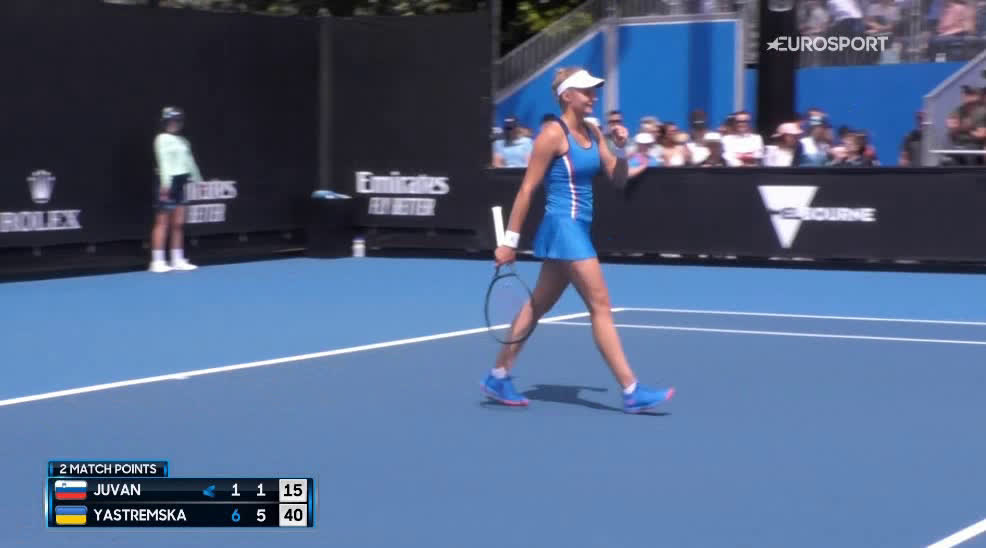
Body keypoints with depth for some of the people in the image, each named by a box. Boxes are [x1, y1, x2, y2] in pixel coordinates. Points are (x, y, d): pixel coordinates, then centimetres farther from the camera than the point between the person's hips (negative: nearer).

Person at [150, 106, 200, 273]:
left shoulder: (182, 141, 15)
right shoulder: (162, 139, -7)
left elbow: (189, 161, 20)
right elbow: (164, 162, -15)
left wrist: (197, 180, 20)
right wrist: (165, 184, -21)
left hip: (180, 183, 7)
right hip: (168, 183, -7)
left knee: (178, 223, 8)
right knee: (162, 223, -5)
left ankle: (178, 260, 13)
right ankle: (157, 261, -2)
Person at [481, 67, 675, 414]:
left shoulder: (592, 132, 11)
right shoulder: (553, 133, -12)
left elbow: (618, 180, 14)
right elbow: (527, 189, -12)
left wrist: (622, 150, -6)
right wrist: (509, 241, -13)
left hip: (577, 229, 9)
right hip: (563, 228, -9)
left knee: (539, 305, 14)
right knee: (601, 306, -9)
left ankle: (498, 378, 23)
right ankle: (631, 392, -6)